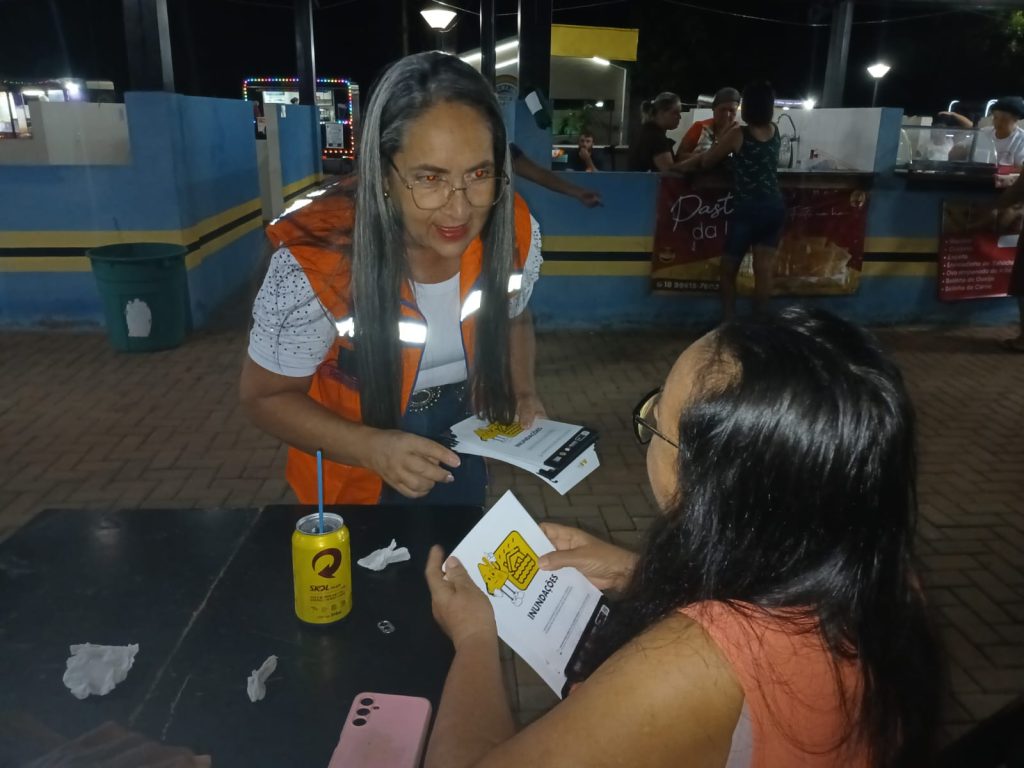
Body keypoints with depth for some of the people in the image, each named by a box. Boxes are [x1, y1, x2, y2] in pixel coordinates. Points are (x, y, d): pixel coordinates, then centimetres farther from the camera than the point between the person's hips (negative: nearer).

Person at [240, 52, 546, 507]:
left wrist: (522, 394, -16)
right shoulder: (316, 264, -32)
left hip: (461, 434, 4)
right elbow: (265, 397, -19)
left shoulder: (514, 231, -21)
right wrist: (372, 448, -32)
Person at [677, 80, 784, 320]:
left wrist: (678, 166, 16)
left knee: (729, 269, 8)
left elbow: (706, 161, 1)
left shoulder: (738, 134, -8)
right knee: (764, 270, 5)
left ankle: (729, 320, 7)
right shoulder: (775, 131, 8)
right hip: (775, 208, 5)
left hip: (749, 210, -5)